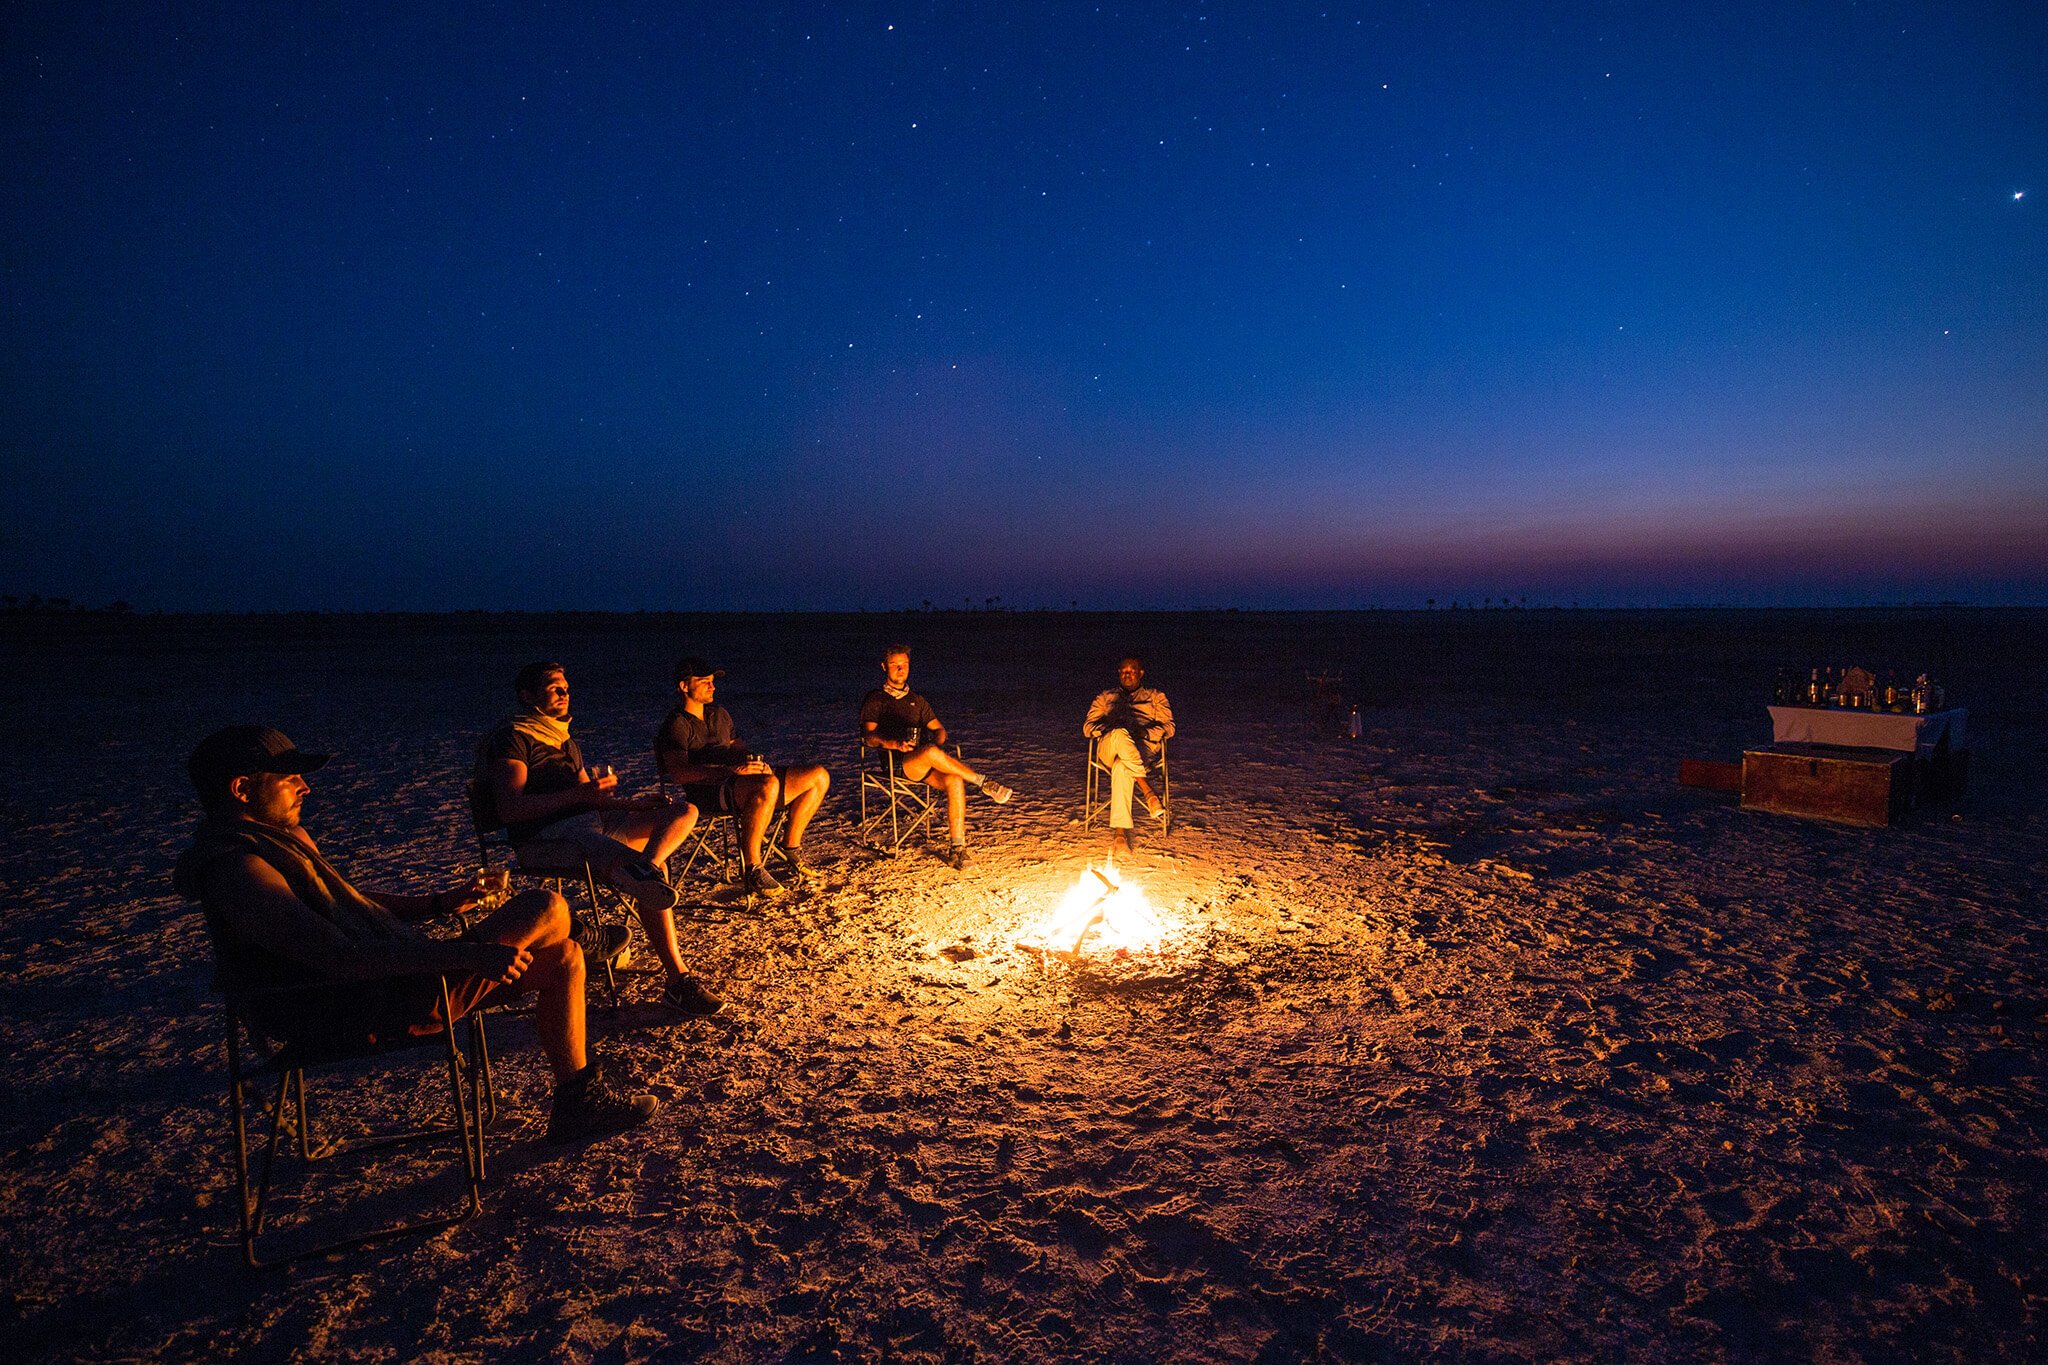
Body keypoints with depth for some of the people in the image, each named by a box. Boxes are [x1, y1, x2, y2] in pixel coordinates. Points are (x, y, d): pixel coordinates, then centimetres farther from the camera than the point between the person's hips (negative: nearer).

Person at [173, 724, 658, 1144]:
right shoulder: (239, 869, -21)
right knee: (545, 909, -17)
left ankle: (579, 1102, 15)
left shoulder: (283, 834, 13)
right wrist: (468, 954, -34)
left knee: (563, 957, 8)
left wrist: (435, 904, 13)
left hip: (391, 974, 11)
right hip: (375, 1007, -11)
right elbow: (339, 958, -30)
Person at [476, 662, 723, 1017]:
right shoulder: (512, 738, 2)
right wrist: (577, 794, -19)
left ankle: (642, 868, -41)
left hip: (593, 823, 9)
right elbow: (509, 810, -12)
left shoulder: (568, 744, 31)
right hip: (549, 833, -9)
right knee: (658, 868, -34)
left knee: (685, 811, -13)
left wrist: (637, 804, 9)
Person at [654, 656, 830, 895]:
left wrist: (756, 763, 2)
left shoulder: (719, 714, 24)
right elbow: (678, 773, -16)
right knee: (769, 785, -40)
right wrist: (730, 771, -27)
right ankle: (750, 869, -28)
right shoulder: (677, 725, -3)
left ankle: (791, 849, 5)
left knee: (819, 776, -2)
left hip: (740, 783, 8)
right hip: (710, 793, -8)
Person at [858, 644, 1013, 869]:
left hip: (923, 763, 4)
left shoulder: (917, 701, 25)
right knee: (931, 752, -38)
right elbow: (868, 737, -4)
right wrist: (894, 744, -24)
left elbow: (939, 728, 23)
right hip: (896, 765, -4)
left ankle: (956, 847, -29)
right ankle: (982, 782, -22)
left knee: (955, 781, -30)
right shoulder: (874, 700, 10)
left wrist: (938, 744, -3)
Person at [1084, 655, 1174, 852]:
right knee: (1120, 735, -41)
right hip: (1108, 750, 1)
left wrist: (1145, 732, -8)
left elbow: (1168, 727, 13)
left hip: (1143, 746, -1)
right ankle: (1149, 795, -45)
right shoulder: (1105, 697, 32)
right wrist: (1107, 730, -4)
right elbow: (1088, 726, 20)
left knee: (1122, 768, -40)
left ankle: (1120, 832, -50)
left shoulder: (1155, 696, 27)